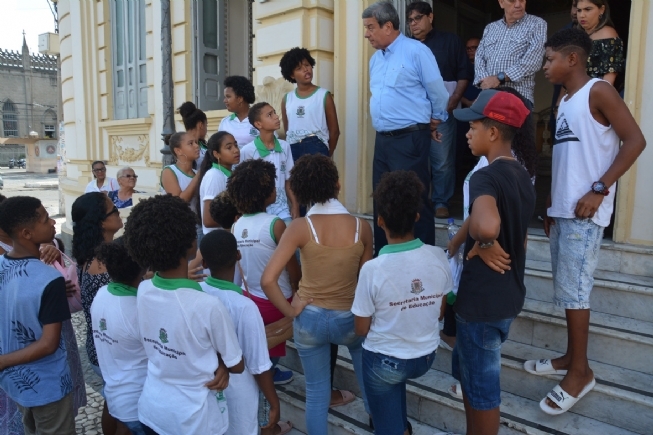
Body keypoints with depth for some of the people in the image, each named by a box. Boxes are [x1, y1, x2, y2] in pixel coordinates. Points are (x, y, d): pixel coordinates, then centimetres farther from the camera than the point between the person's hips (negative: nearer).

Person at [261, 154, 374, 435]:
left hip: (310, 319, -1)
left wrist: (289, 311, -9)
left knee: (316, 390, 19)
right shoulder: (362, 228, -13)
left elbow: (268, 280, -23)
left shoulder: (300, 227, -18)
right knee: (363, 352, 37)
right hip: (349, 318, 2)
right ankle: (374, 412, 49)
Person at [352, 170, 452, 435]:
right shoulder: (438, 257, -15)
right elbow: (440, 313, 0)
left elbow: (361, 329, -14)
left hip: (384, 362, -4)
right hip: (427, 356, 5)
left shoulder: (372, 269, -27)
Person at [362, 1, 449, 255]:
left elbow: (438, 93, -4)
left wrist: (435, 122, 10)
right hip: (382, 140, 8)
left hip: (409, 140, -8)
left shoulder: (416, 52, -8)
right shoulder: (375, 59, 15)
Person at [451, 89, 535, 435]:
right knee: (467, 371, 26)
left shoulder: (485, 177, -22)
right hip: (509, 294, 9)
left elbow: (487, 226, -44)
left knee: (482, 385, 10)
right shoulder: (522, 177, 7)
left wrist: (484, 245, -24)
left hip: (482, 299, -9)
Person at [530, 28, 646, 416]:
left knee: (574, 290, -5)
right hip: (563, 209, 8)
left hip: (585, 211, -8)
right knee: (566, 289, 11)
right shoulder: (566, 102, 18)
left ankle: (581, 371, 8)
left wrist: (599, 189, -19)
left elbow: (635, 140, -13)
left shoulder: (598, 91, -7)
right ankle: (571, 357, 23)